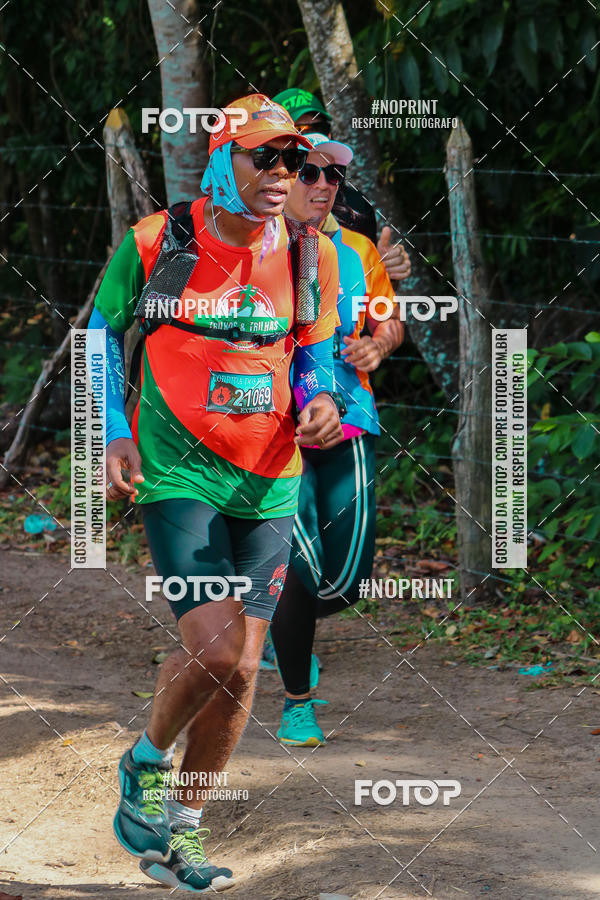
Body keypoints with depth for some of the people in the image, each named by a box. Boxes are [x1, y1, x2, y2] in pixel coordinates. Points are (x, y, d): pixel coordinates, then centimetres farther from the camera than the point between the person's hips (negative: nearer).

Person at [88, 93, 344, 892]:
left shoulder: (313, 257, 3)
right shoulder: (154, 243, -7)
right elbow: (102, 331, 7)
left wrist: (319, 398, -4)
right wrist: (115, 432, -3)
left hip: (269, 484, 4)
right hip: (178, 473, -4)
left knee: (241, 667, 4)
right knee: (213, 648, -18)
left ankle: (181, 829, 22)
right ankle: (146, 764, 13)